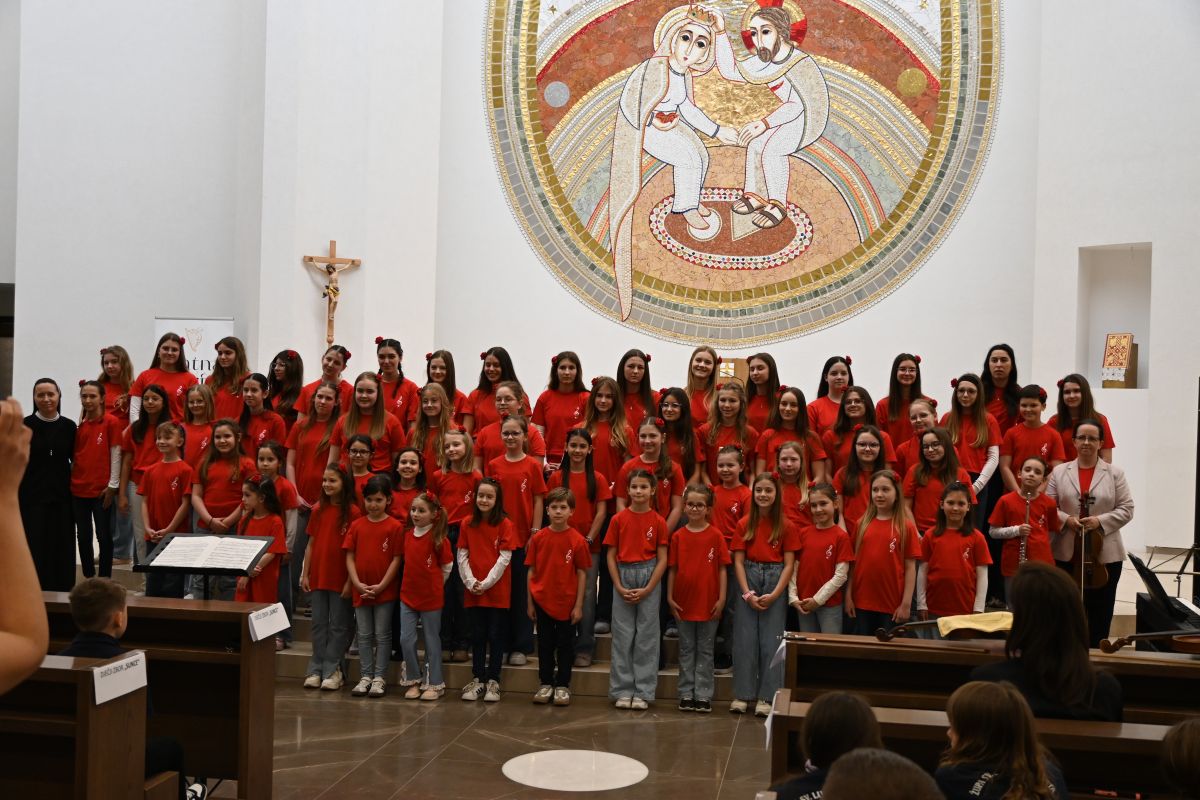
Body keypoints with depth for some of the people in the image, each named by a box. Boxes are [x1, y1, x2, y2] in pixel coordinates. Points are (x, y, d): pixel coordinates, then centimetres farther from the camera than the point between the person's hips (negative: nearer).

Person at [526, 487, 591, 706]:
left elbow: (582, 573, -4)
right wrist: (530, 602, 2)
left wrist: (579, 605, -6)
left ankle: (562, 686, 21)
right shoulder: (538, 538, -2)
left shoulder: (577, 540, -8)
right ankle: (546, 684, 25)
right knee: (545, 644, 13)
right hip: (542, 601, 2)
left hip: (567, 603, -2)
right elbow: (531, 571, 3)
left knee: (565, 645, 9)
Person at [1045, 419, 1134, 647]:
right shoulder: (1059, 472, 6)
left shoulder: (1115, 473, 4)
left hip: (1105, 555, -1)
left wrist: (1100, 521, -14)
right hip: (1066, 554, 1)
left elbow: (1126, 509, 0)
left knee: (1099, 613, 5)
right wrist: (1066, 519, -14)